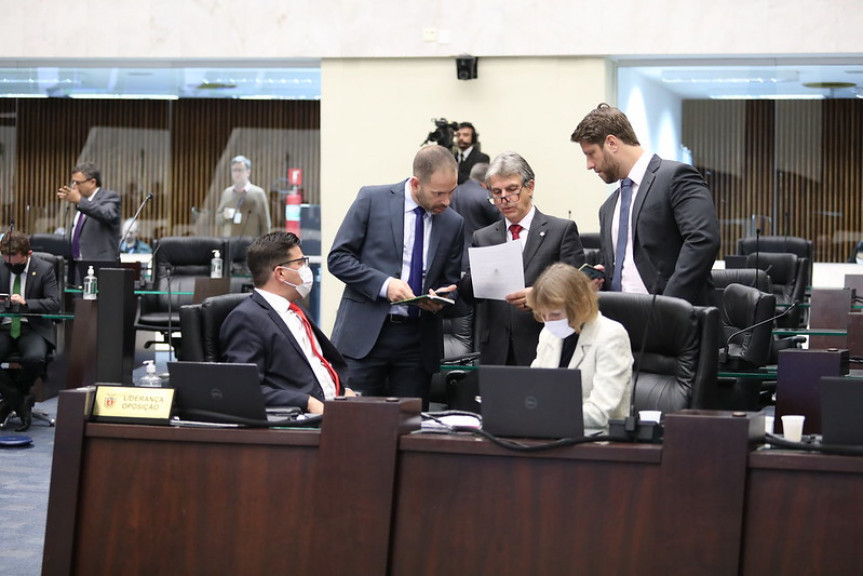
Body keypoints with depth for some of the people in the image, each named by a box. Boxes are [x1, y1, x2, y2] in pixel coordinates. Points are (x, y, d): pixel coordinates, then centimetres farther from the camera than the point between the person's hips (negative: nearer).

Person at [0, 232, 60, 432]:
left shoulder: (44, 269, -2)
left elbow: (54, 303, -9)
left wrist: (26, 303, -23)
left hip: (33, 329, -3)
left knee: (35, 358, -35)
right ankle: (20, 403, -7)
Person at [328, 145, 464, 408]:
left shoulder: (453, 224, 8)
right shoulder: (372, 199, -2)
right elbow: (338, 258, -3)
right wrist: (383, 284, -16)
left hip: (417, 341, 3)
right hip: (365, 333, -3)